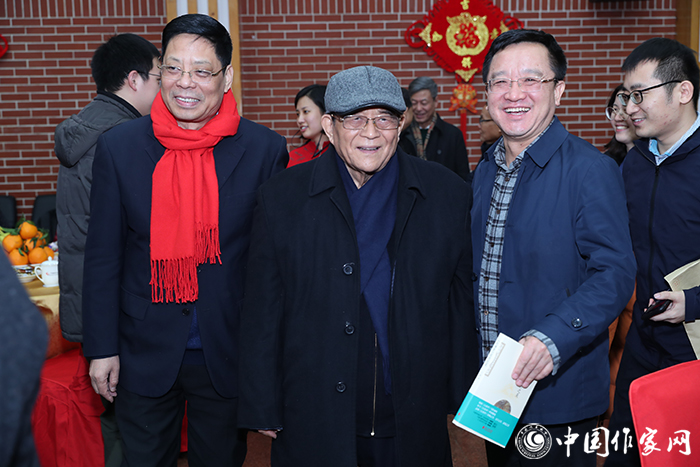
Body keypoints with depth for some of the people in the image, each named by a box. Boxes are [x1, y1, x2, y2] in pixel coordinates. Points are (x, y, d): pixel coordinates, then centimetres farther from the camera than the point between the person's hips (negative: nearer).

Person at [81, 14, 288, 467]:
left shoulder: (266, 150, -8)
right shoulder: (118, 147, -5)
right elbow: (103, 257, -1)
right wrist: (102, 347, 0)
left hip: (229, 356, 0)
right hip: (144, 356, 1)